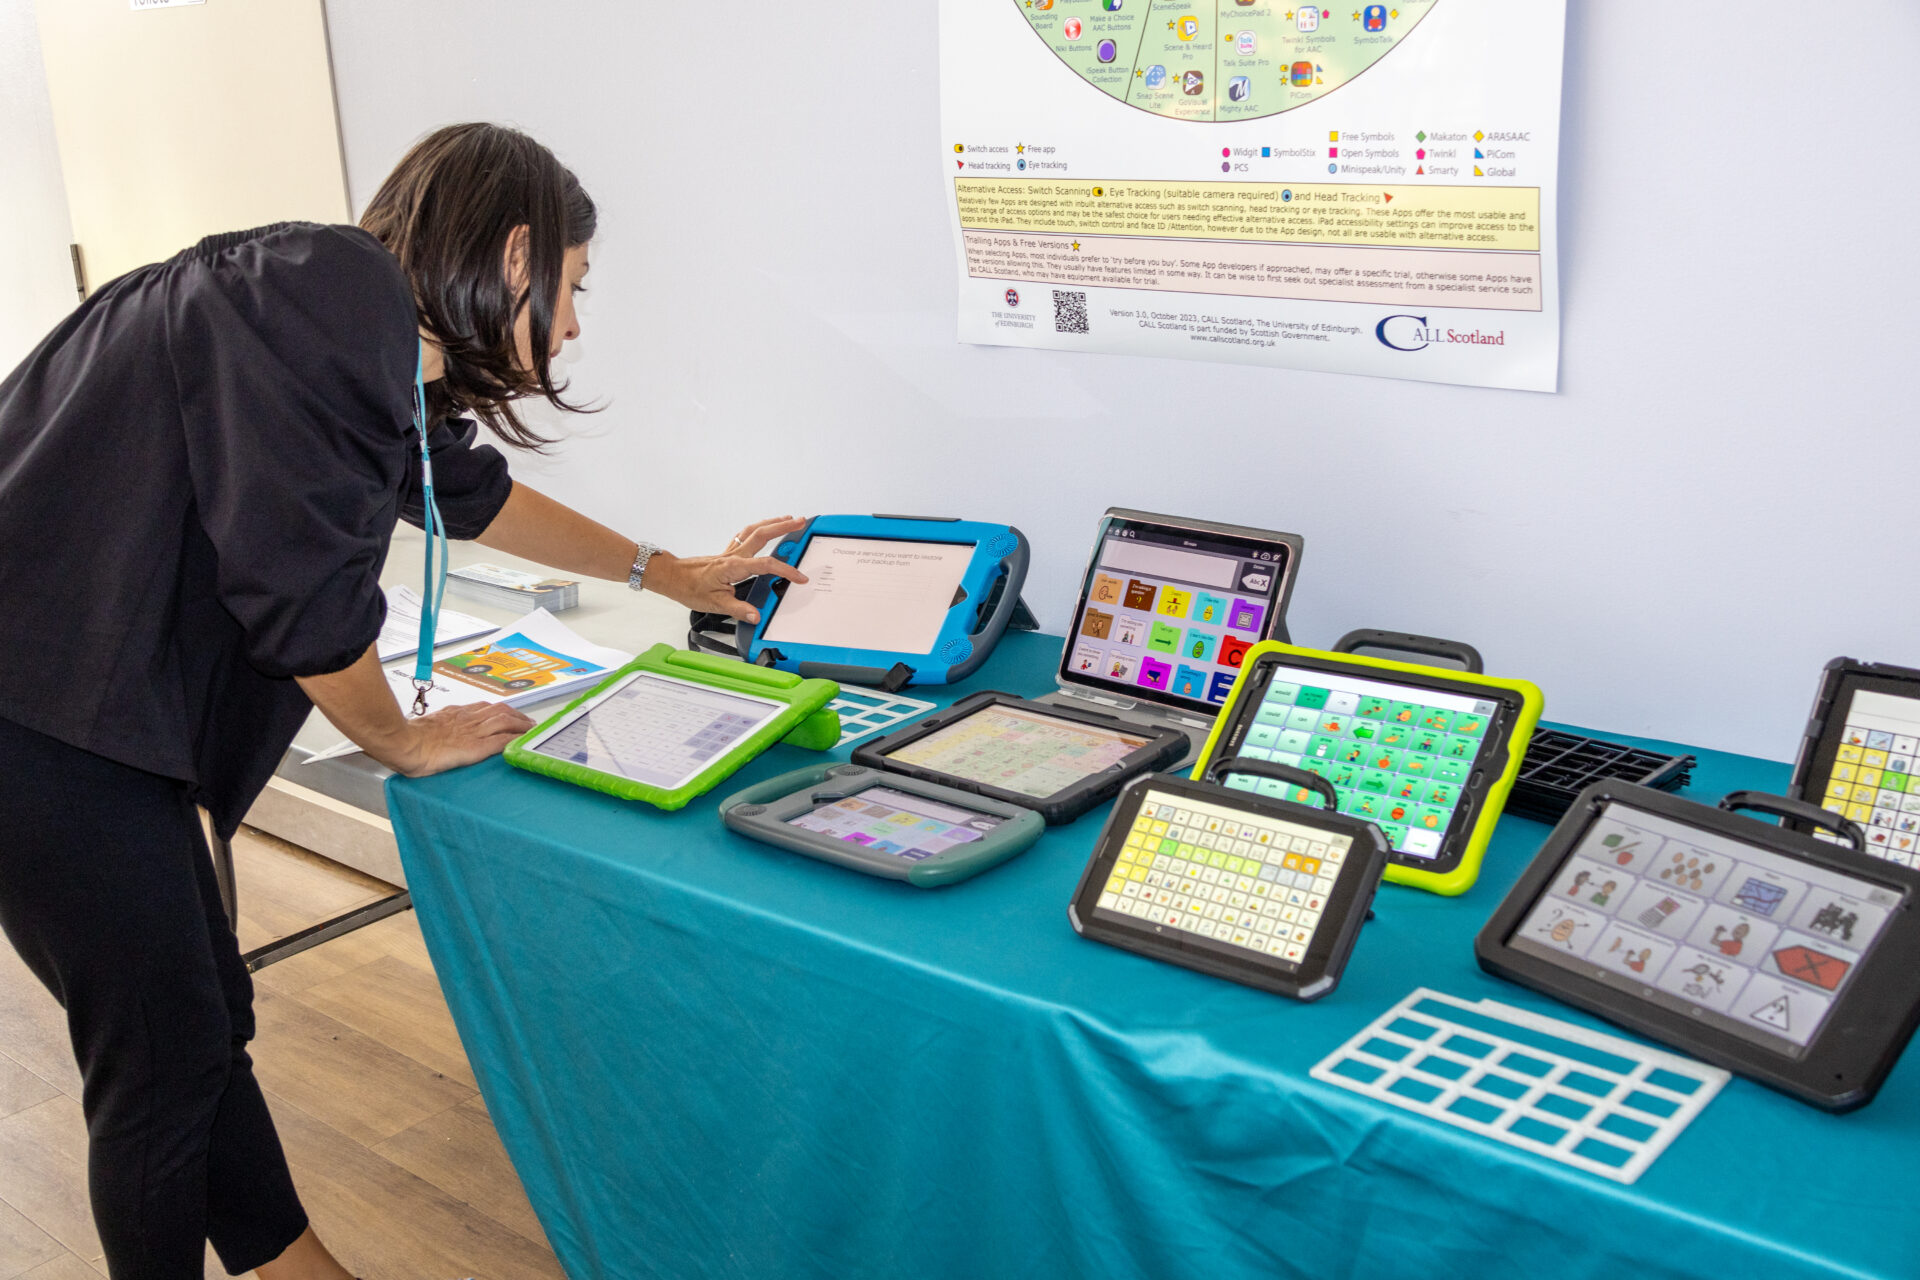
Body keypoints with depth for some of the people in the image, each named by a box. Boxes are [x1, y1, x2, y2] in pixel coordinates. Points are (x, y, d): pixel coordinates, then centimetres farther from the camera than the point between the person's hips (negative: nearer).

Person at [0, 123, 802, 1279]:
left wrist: (675, 576, 37)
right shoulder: (337, 291, -18)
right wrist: (405, 742, -1)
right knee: (166, 1061, 1)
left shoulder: (385, 348, 12)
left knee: (209, 1017, 17)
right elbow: (301, 577, -19)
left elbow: (471, 494, 30)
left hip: (104, 700, 10)